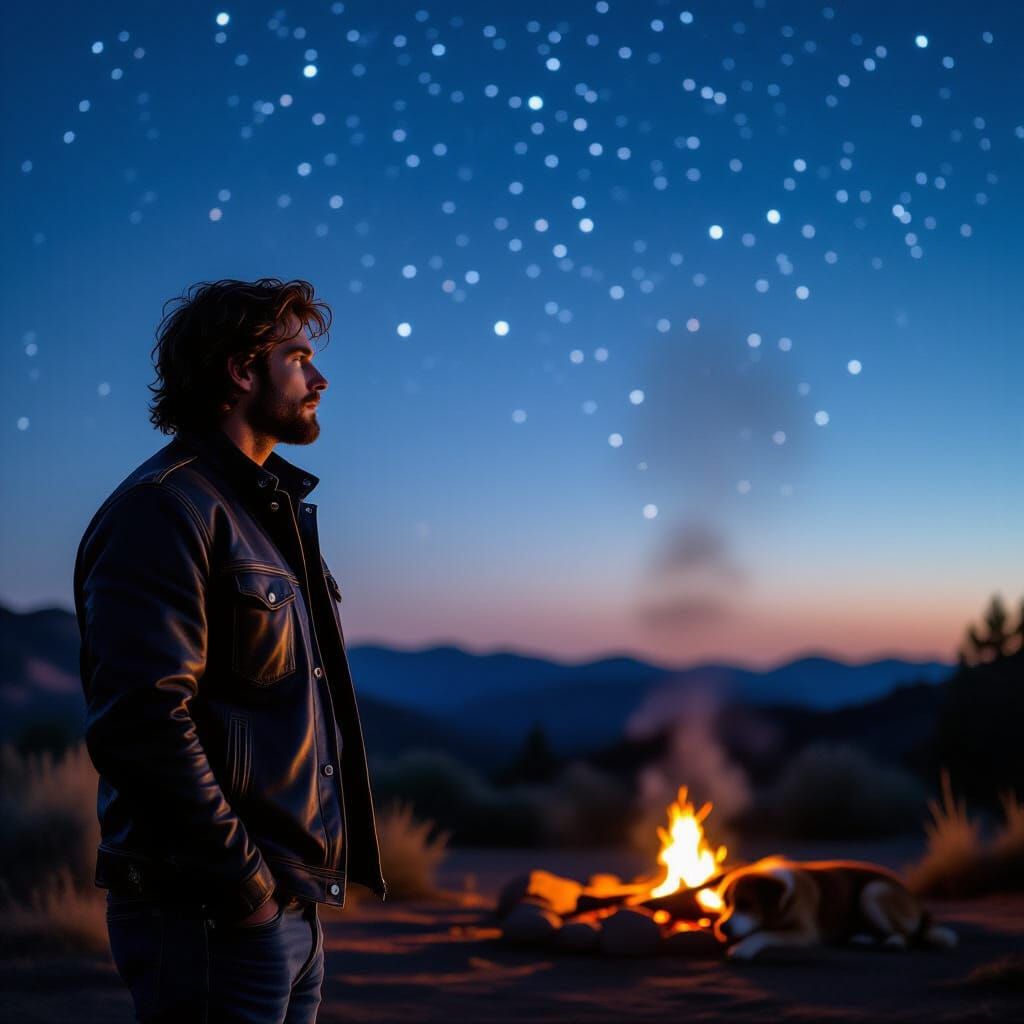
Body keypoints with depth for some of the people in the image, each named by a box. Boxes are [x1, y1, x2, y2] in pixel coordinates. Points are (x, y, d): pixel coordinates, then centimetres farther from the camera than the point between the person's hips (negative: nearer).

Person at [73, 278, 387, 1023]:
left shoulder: (274, 513, 18)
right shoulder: (164, 508, -12)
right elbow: (142, 721, -22)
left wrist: (300, 880, 14)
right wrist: (243, 882, -19)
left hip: (295, 907, 9)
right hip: (212, 917, -9)